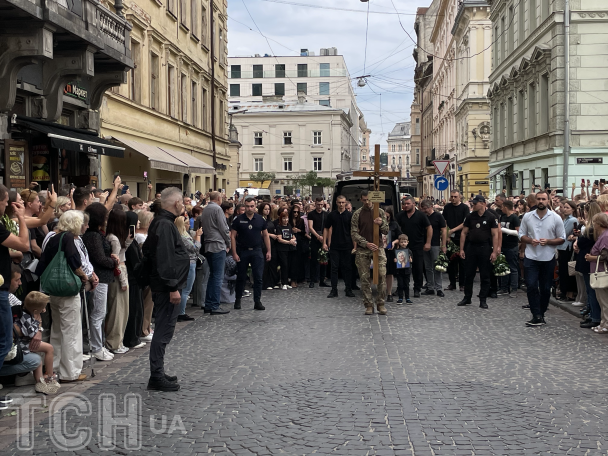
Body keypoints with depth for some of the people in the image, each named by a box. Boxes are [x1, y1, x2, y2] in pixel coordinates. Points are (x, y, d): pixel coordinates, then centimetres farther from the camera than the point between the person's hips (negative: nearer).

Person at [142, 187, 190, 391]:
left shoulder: (160, 222, 15)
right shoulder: (165, 225, -18)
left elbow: (147, 250, 22)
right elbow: (166, 259, -24)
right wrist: (173, 288, -23)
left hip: (162, 286, 11)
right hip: (167, 287, -11)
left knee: (163, 330, 16)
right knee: (164, 331, -5)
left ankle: (158, 373, 23)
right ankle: (156, 377, 1)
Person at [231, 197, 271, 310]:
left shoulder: (260, 219, 4)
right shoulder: (238, 219, -2)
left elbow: (265, 235, 9)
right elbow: (233, 236, -3)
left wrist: (268, 251, 4)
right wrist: (234, 253, -9)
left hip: (257, 251, 1)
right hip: (242, 251, -1)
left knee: (258, 277, -3)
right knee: (241, 277, 9)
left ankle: (257, 301, 3)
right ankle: (238, 300, 23)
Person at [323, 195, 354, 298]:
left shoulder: (350, 215, 1)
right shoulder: (332, 215, 5)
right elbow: (326, 229, 8)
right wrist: (324, 242, 1)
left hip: (347, 246, -1)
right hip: (334, 246, 1)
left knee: (347, 268, 5)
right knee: (334, 268, 3)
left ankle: (348, 289, 14)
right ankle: (334, 290, 8)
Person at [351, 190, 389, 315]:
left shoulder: (380, 212, 7)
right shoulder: (357, 214, 3)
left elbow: (386, 231, 7)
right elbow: (354, 233, -1)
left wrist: (381, 224, -15)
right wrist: (366, 244, -13)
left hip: (378, 248, 0)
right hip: (362, 250, 0)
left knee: (382, 275, -8)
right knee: (365, 278, 0)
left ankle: (381, 303, 3)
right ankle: (368, 305, 9)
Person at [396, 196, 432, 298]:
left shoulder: (421, 215, -2)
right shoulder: (400, 216, 7)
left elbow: (429, 228, 0)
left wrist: (428, 243, -5)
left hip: (418, 246, -3)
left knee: (418, 268, 1)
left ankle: (417, 289, 10)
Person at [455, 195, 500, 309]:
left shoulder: (491, 217, -3)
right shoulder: (470, 216, 6)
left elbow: (495, 235, -4)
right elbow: (464, 233, 9)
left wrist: (494, 251, -10)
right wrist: (461, 249, 4)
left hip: (485, 248, -3)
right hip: (471, 247, 3)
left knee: (485, 276, 3)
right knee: (469, 274, 8)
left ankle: (483, 300, 11)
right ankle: (467, 298, 20)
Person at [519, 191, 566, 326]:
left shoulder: (556, 218, 0)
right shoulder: (527, 217, 3)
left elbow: (562, 239, 2)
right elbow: (521, 235, 9)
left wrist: (548, 242, -15)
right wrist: (530, 240, -12)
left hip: (548, 258, 0)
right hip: (531, 257, 0)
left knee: (545, 288, 9)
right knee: (531, 286, -10)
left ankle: (541, 314, 24)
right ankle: (537, 316, -7)